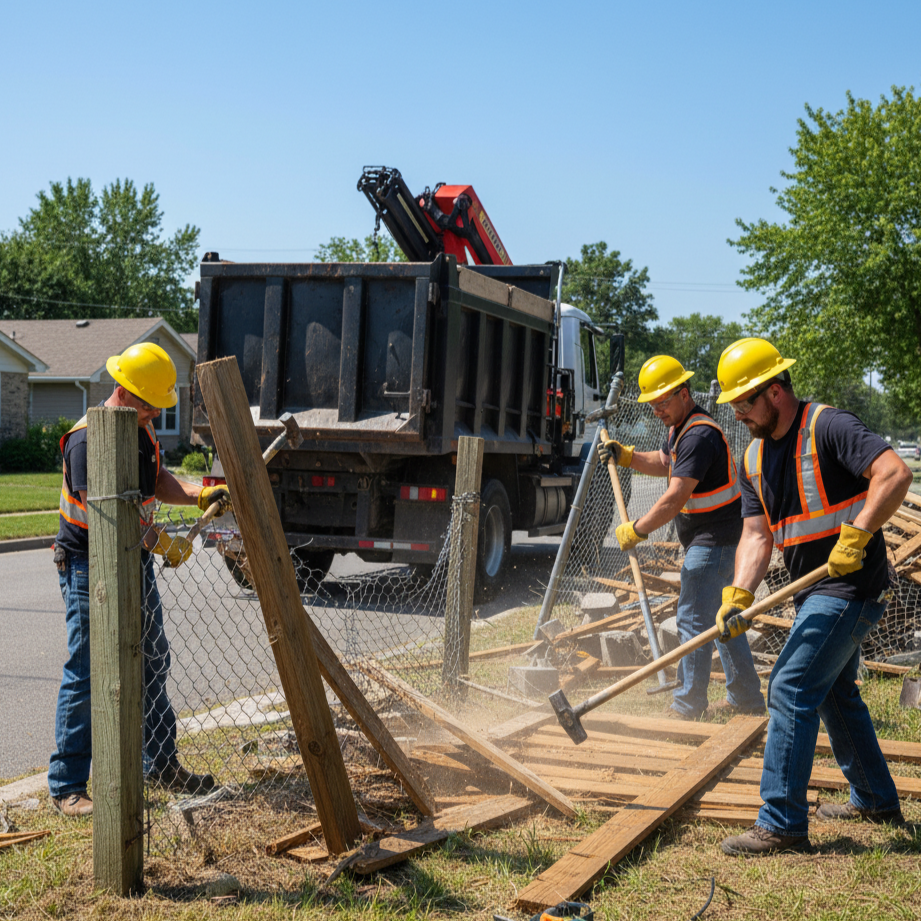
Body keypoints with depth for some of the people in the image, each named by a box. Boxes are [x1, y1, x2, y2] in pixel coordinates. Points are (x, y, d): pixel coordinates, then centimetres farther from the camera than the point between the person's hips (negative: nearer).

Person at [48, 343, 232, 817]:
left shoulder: (141, 429, 7)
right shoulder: (88, 438, -22)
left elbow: (158, 482, 15)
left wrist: (201, 495, -2)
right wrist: (163, 543, -22)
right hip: (90, 568, -9)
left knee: (152, 663, 16)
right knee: (87, 674, -5)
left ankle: (160, 763, 31)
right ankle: (66, 785, 4)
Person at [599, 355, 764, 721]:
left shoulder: (700, 435, -23)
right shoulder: (680, 427, 10)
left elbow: (674, 500, -27)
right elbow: (663, 463, 28)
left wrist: (635, 530, -18)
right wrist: (625, 455, 11)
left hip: (712, 540, -11)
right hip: (714, 538, 11)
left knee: (693, 620, -7)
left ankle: (687, 706, 0)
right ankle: (746, 698, 25)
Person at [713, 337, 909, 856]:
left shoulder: (828, 428, -14)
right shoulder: (755, 458, 10)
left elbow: (896, 473, -25)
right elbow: (757, 535, 3)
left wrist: (856, 536, -32)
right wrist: (739, 595, -13)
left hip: (850, 585, -10)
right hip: (815, 591, 10)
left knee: (792, 690, -13)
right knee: (835, 693, 20)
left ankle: (783, 824, -8)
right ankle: (877, 802, 37)